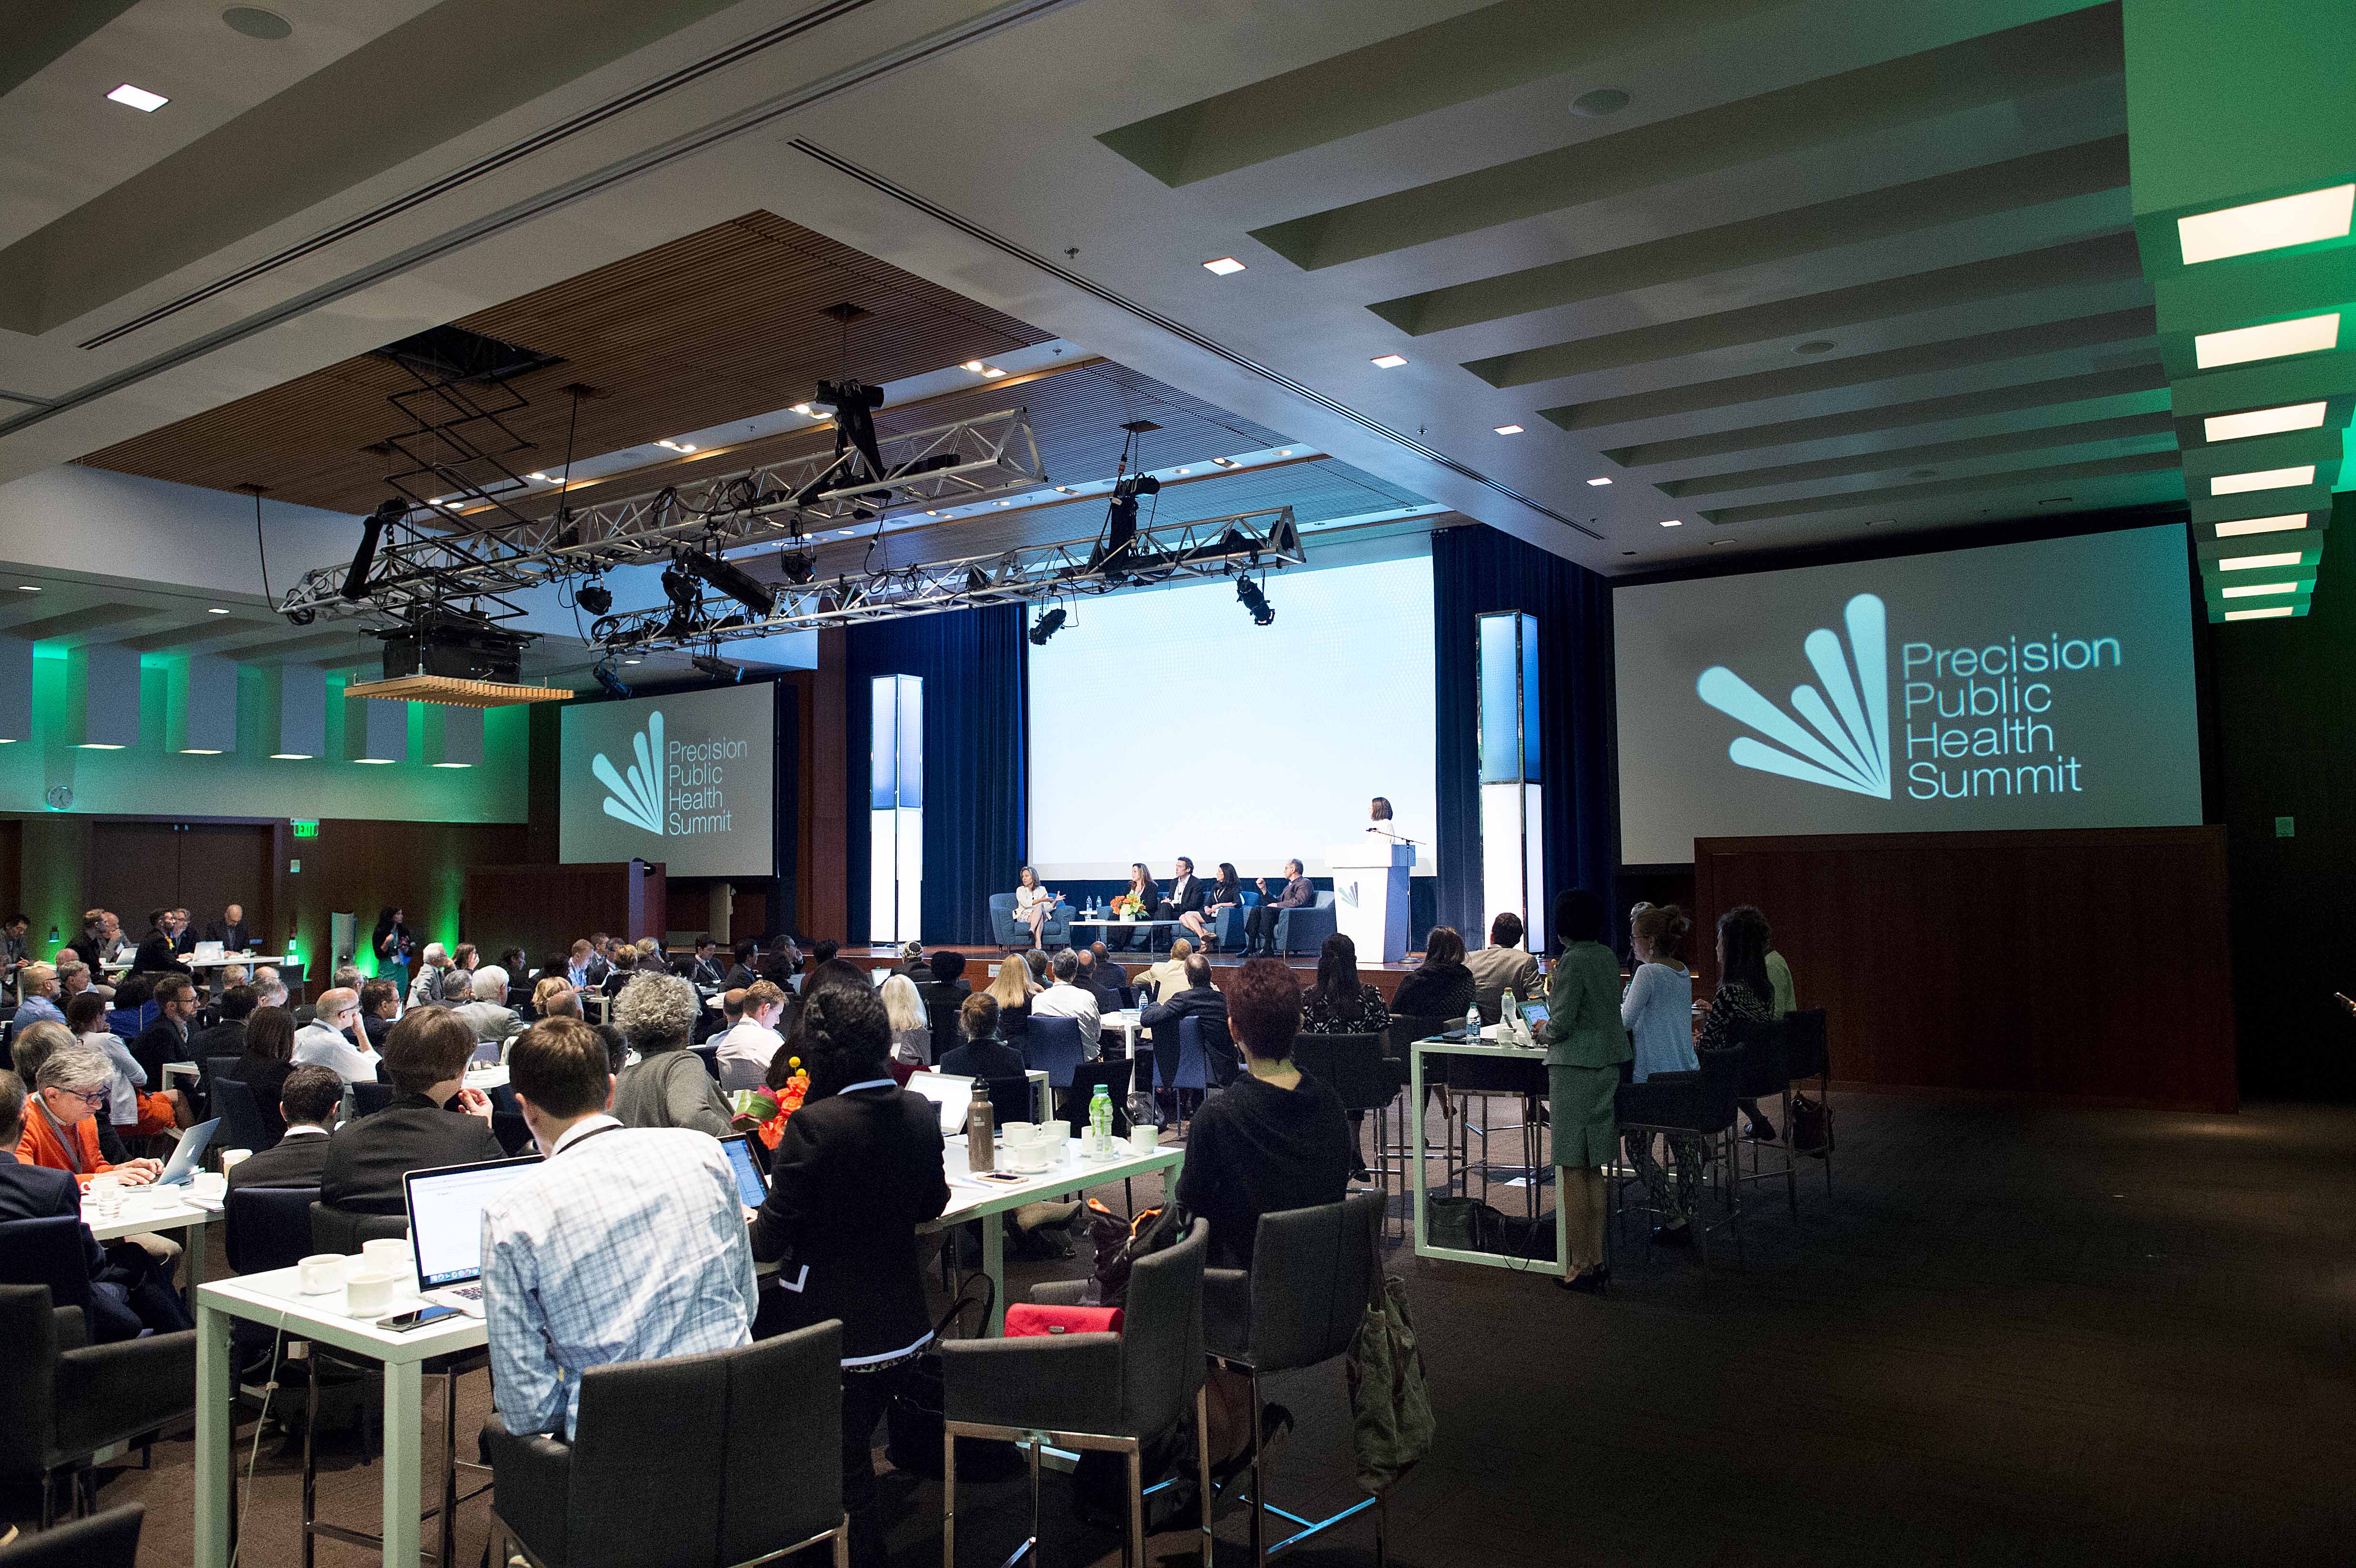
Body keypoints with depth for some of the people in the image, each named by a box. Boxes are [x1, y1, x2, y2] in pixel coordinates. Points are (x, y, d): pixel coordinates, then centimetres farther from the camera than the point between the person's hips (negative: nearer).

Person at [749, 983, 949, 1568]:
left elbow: (772, 1239, -15)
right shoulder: (919, 1112, -3)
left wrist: (739, 1230, 5)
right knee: (856, 1448, 23)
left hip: (832, 1329, -6)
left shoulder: (813, 1125, -22)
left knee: (843, 1473, 10)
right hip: (904, 1326, 6)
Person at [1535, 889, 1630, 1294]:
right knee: (1594, 1169, 14)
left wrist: (1542, 1033, 5)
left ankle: (1580, 1265, 4)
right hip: (1608, 1065, 9)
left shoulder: (1573, 961, -16)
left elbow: (1562, 1023, -16)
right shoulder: (1608, 957, 9)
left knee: (1572, 1169, -1)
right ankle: (1597, 1261, 18)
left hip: (1575, 1070, -9)